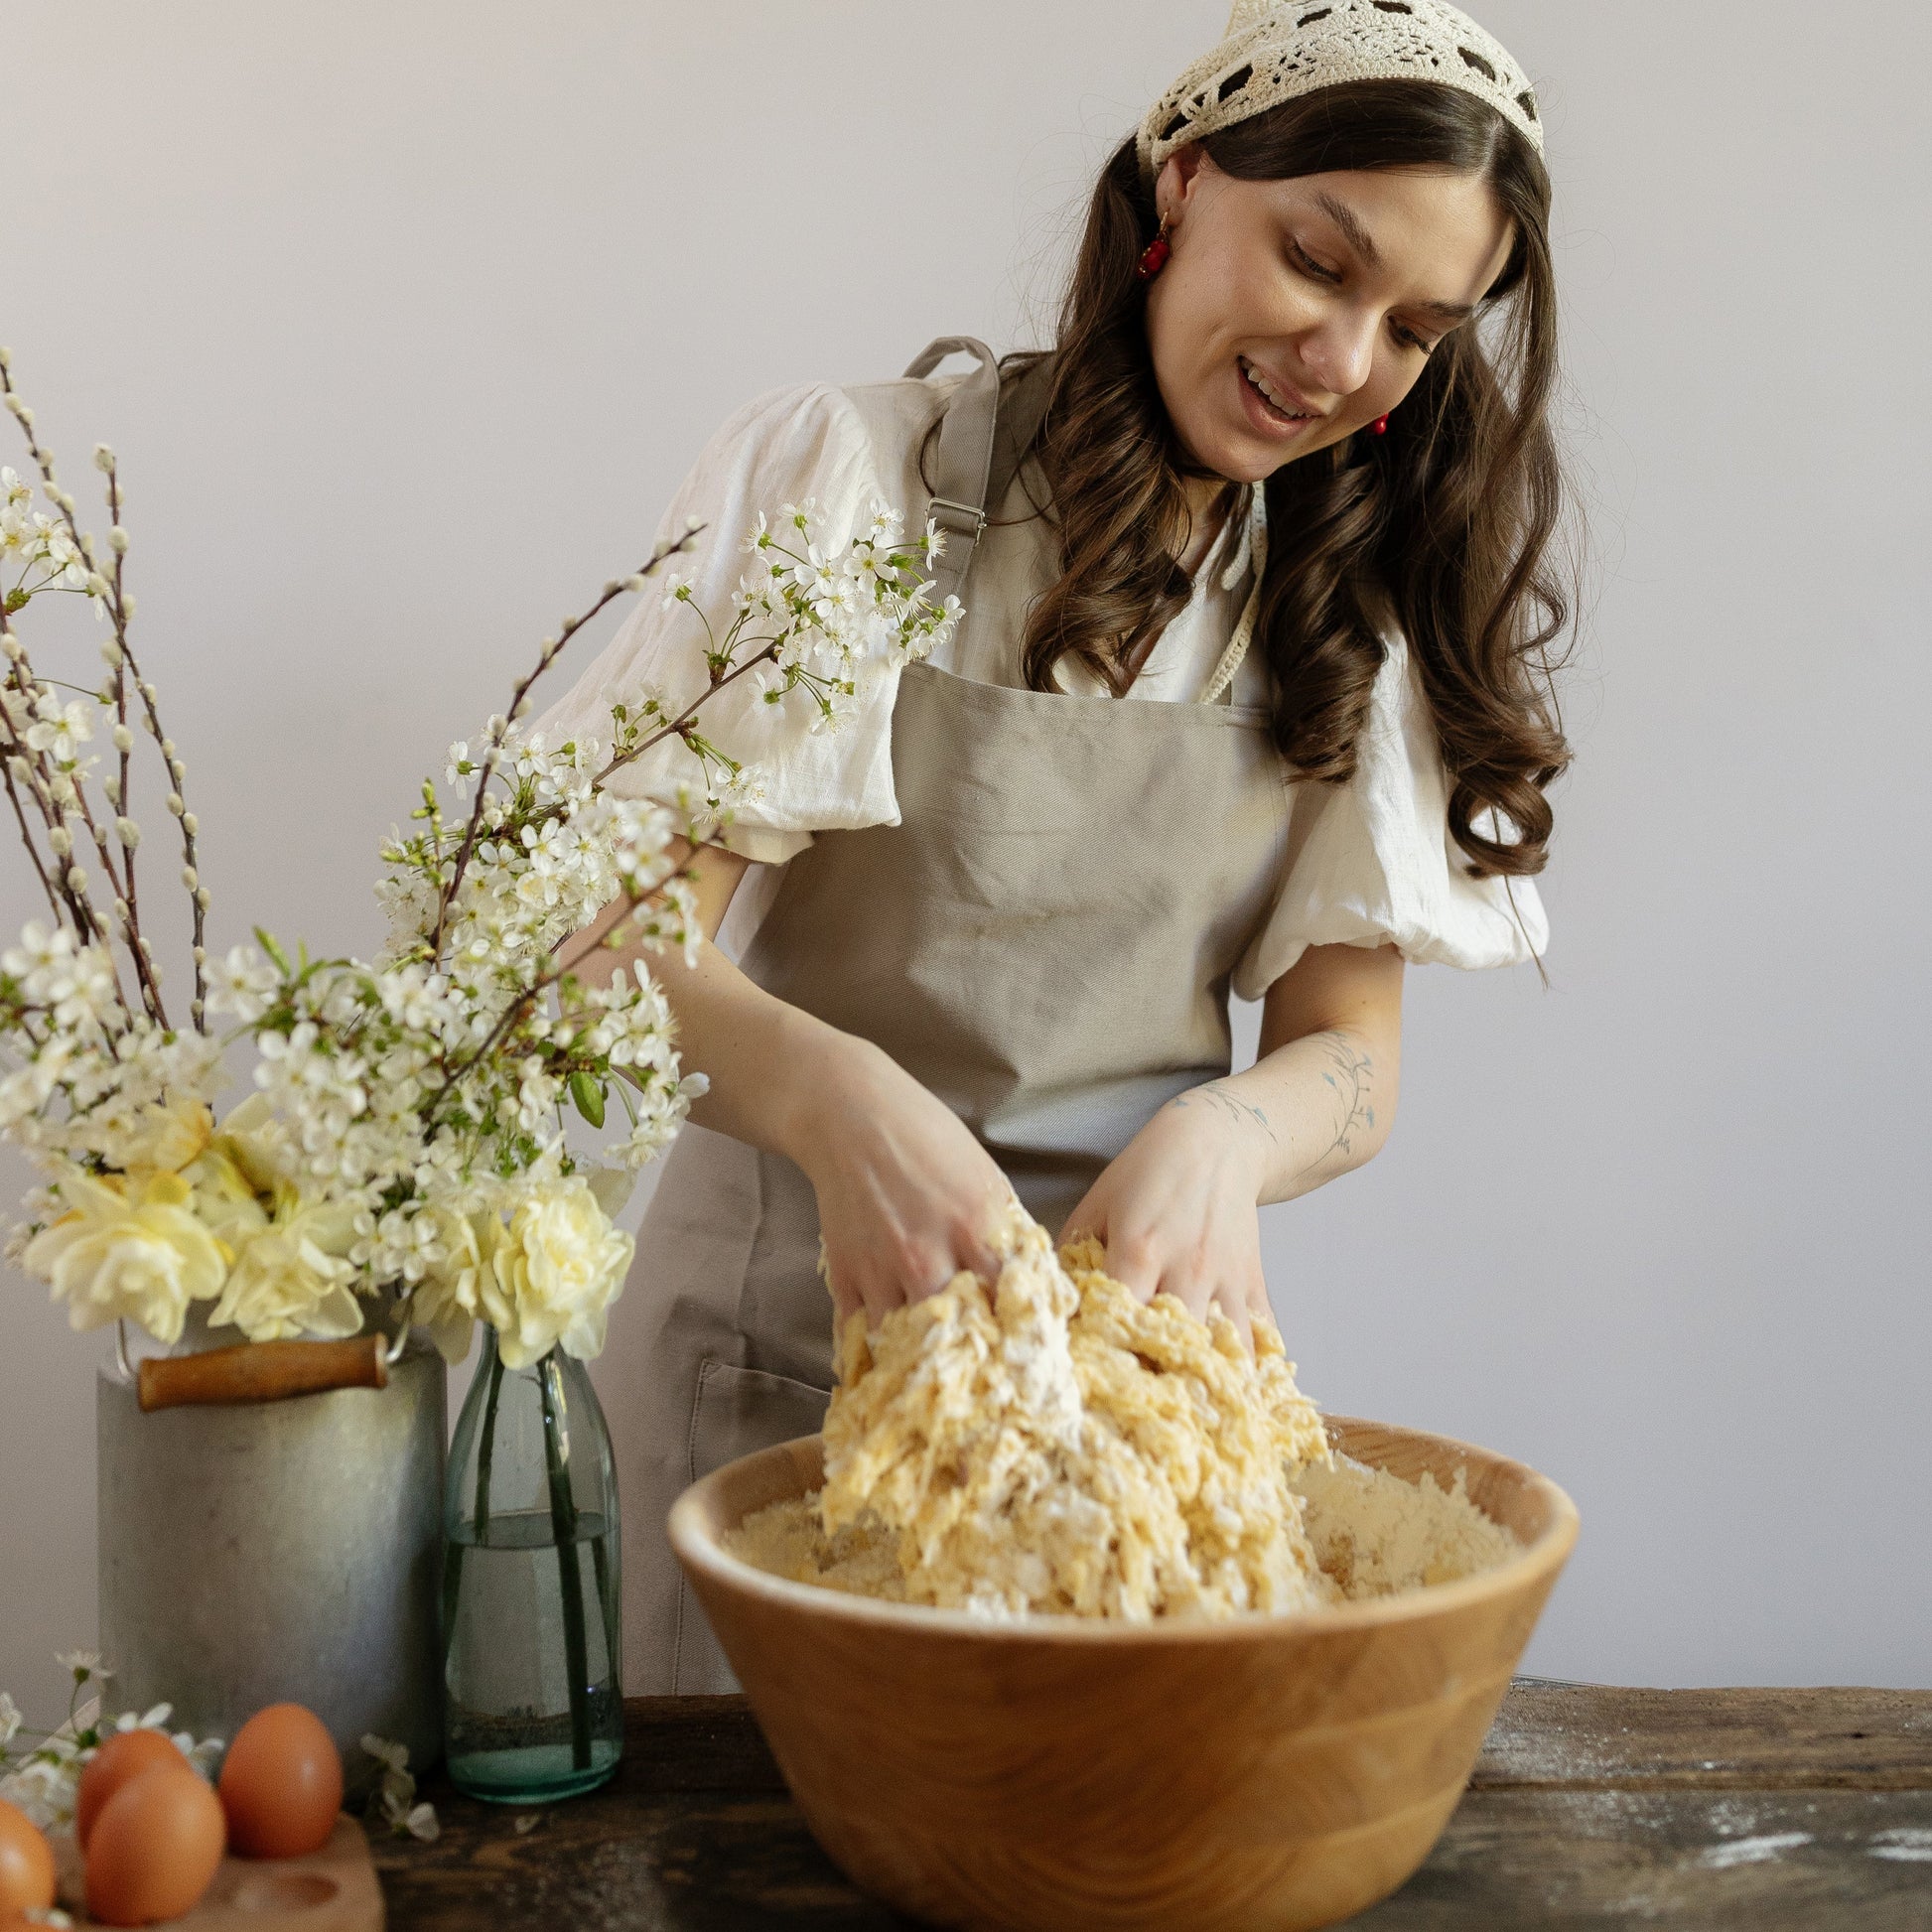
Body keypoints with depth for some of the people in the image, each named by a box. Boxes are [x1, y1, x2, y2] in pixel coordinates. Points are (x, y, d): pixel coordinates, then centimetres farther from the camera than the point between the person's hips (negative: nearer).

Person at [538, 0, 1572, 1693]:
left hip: (1143, 1317, 3)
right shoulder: (857, 475, -5)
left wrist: (1219, 1139, -20)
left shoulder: (1352, 605, 8)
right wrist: (836, 1098, -32)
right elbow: (617, 945, -12)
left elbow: (1353, 1048, 3)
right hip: (798, 1330, -3)